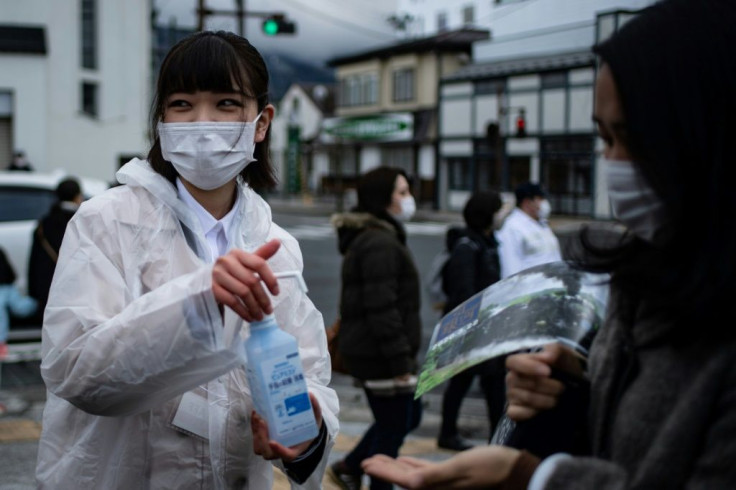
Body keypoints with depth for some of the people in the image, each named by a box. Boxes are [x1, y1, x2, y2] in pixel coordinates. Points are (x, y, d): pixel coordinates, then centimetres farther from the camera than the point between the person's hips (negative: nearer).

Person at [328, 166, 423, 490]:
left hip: (368, 350, 11)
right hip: (380, 353, -11)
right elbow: (381, 307, -24)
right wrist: (401, 360, -22)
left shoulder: (368, 237, 15)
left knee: (409, 415, 20)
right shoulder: (380, 243, -19)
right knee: (394, 425, 1)